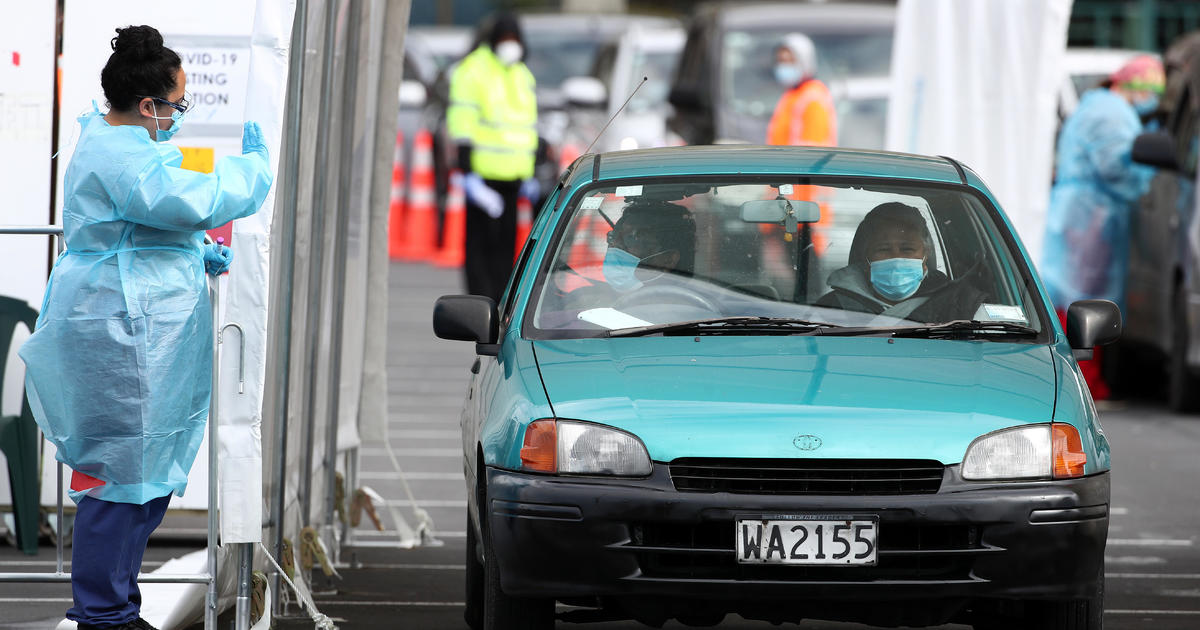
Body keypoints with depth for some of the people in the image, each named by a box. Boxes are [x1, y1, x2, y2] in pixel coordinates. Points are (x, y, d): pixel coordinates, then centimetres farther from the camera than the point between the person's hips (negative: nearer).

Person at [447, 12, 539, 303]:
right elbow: (462, 121, -10)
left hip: (512, 175, 7)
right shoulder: (473, 71, -5)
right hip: (482, 174, -7)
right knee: (479, 241, -8)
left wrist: (530, 175, 19)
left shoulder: (522, 75, 17)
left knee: (505, 244, 7)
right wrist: (467, 173, -17)